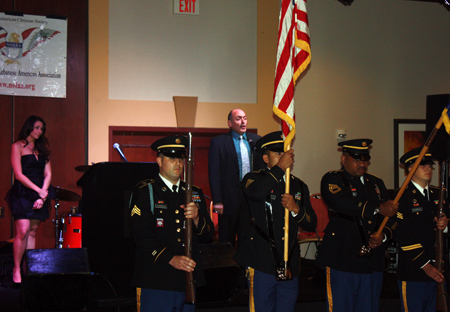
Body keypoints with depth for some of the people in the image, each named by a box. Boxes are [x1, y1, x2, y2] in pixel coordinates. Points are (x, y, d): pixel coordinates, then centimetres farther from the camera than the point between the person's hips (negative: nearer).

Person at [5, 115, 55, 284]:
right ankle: (16, 270, -5)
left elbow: (48, 174, 10)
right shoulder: (17, 146, -1)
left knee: (32, 232, 4)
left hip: (40, 194, 5)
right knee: (23, 231, -14)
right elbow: (19, 175, -9)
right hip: (23, 193, -5)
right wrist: (39, 191, -12)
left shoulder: (42, 148, 16)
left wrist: (42, 195, -4)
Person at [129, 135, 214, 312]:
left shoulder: (195, 193, 16)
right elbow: (141, 235, -11)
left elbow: (207, 236, 12)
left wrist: (197, 218, -9)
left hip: (188, 280, 5)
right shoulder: (144, 192, 1)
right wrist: (171, 259, -21)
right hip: (156, 282, -4)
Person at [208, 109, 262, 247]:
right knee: (227, 241, 5)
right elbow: (214, 173, -5)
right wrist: (217, 201, -11)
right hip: (230, 198, -3)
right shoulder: (218, 142, -1)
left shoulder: (256, 140, 11)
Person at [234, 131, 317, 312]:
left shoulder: (298, 186, 14)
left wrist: (296, 209, -11)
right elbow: (255, 193, -26)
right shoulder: (254, 179, 1)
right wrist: (280, 168, -21)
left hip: (290, 264, 5)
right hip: (262, 264, -4)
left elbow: (311, 224, 8)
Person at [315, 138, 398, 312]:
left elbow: (390, 218, 18)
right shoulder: (332, 180, 1)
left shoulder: (376, 183, 19)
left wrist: (383, 236, -4)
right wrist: (377, 208, -27)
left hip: (373, 261, 6)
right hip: (342, 259, -5)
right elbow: (342, 204, -21)